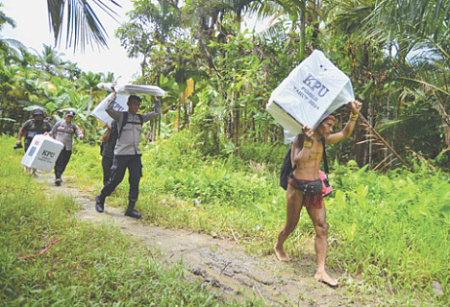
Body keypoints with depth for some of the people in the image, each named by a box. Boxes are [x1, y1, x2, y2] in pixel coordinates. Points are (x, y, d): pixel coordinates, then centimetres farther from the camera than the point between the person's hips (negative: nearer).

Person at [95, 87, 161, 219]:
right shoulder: (121, 116, 0)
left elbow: (157, 112, 22)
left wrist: (156, 99, 15)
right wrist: (114, 94, -9)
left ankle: (131, 209, 6)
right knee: (115, 180, -1)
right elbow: (108, 108, -16)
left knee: (135, 181, -1)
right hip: (122, 153, -5)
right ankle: (100, 198, 24)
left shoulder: (141, 118, 14)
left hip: (135, 154, 5)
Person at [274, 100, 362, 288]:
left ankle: (321, 271, 2)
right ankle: (278, 247, 41)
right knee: (291, 225, 10)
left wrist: (354, 114, -3)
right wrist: (308, 142, -30)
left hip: (314, 189, 6)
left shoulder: (323, 140, 10)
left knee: (322, 228, -2)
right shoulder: (300, 139, -11)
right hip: (297, 187, -6)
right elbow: (298, 162, -26)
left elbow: (345, 134, 8)